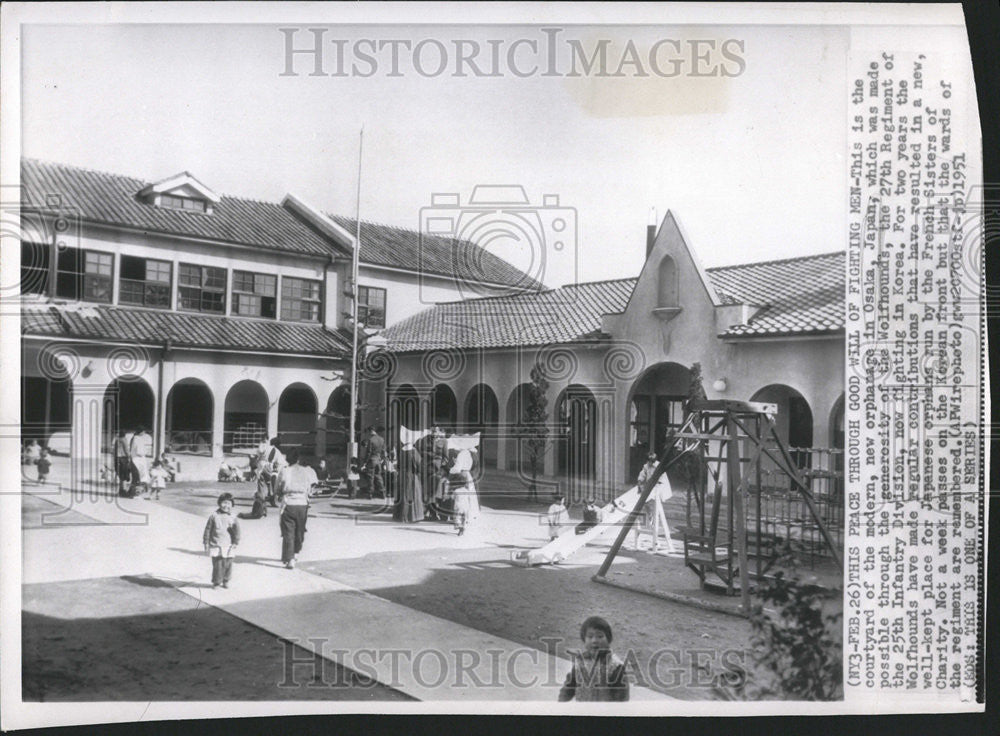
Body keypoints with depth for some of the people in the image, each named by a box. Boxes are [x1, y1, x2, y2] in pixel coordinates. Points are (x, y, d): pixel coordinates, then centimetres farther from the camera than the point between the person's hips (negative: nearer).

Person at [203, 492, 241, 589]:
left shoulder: (232, 518, 1)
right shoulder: (214, 516, -2)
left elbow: (237, 531, 7)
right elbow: (208, 530, 3)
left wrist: (236, 542, 0)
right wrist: (206, 543, 3)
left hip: (228, 547, 1)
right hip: (216, 546, -1)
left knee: (228, 565, 5)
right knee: (217, 565, -3)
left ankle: (226, 581, 24)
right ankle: (216, 582, 13)